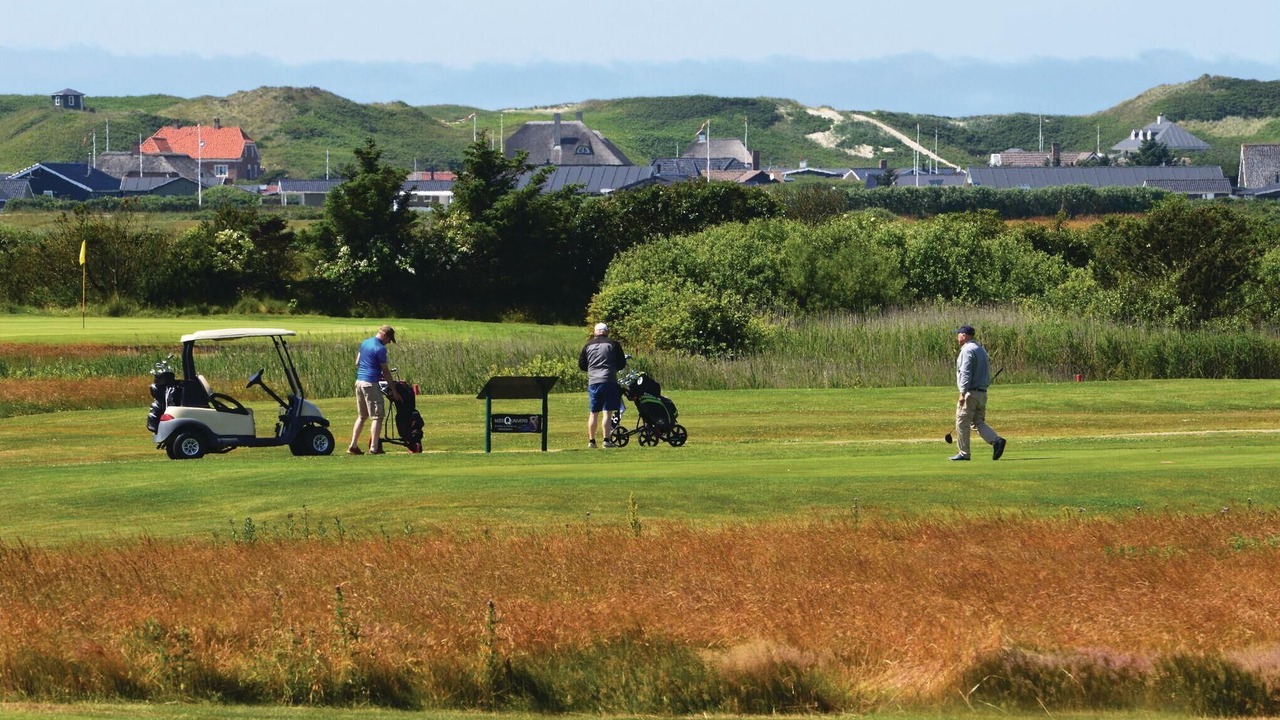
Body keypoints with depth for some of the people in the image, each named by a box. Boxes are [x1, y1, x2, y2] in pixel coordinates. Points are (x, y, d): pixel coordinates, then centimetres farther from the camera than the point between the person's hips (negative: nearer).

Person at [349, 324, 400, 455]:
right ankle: (374, 448, -6)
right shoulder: (380, 349, -12)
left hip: (359, 381, 8)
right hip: (371, 384, -8)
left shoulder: (364, 343, 13)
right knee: (377, 417, -3)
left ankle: (353, 446, 12)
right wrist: (394, 390, -4)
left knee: (361, 416, 16)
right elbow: (386, 371, -10)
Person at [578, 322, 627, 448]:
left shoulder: (588, 345, 8)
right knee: (607, 412, -4)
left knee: (593, 413, 9)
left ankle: (591, 441, 10)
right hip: (609, 381, -3)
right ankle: (607, 440, -10)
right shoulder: (613, 344, 1)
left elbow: (581, 365, 12)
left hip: (593, 382, 3)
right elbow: (622, 364, 3)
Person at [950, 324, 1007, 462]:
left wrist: (963, 393, -22)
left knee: (962, 423, 0)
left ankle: (964, 453, 4)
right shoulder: (981, 350, 18)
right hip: (982, 392, 9)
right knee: (978, 422, 11)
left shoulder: (967, 350, -12)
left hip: (970, 393, -9)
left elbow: (965, 373, -20)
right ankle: (996, 440, -9)